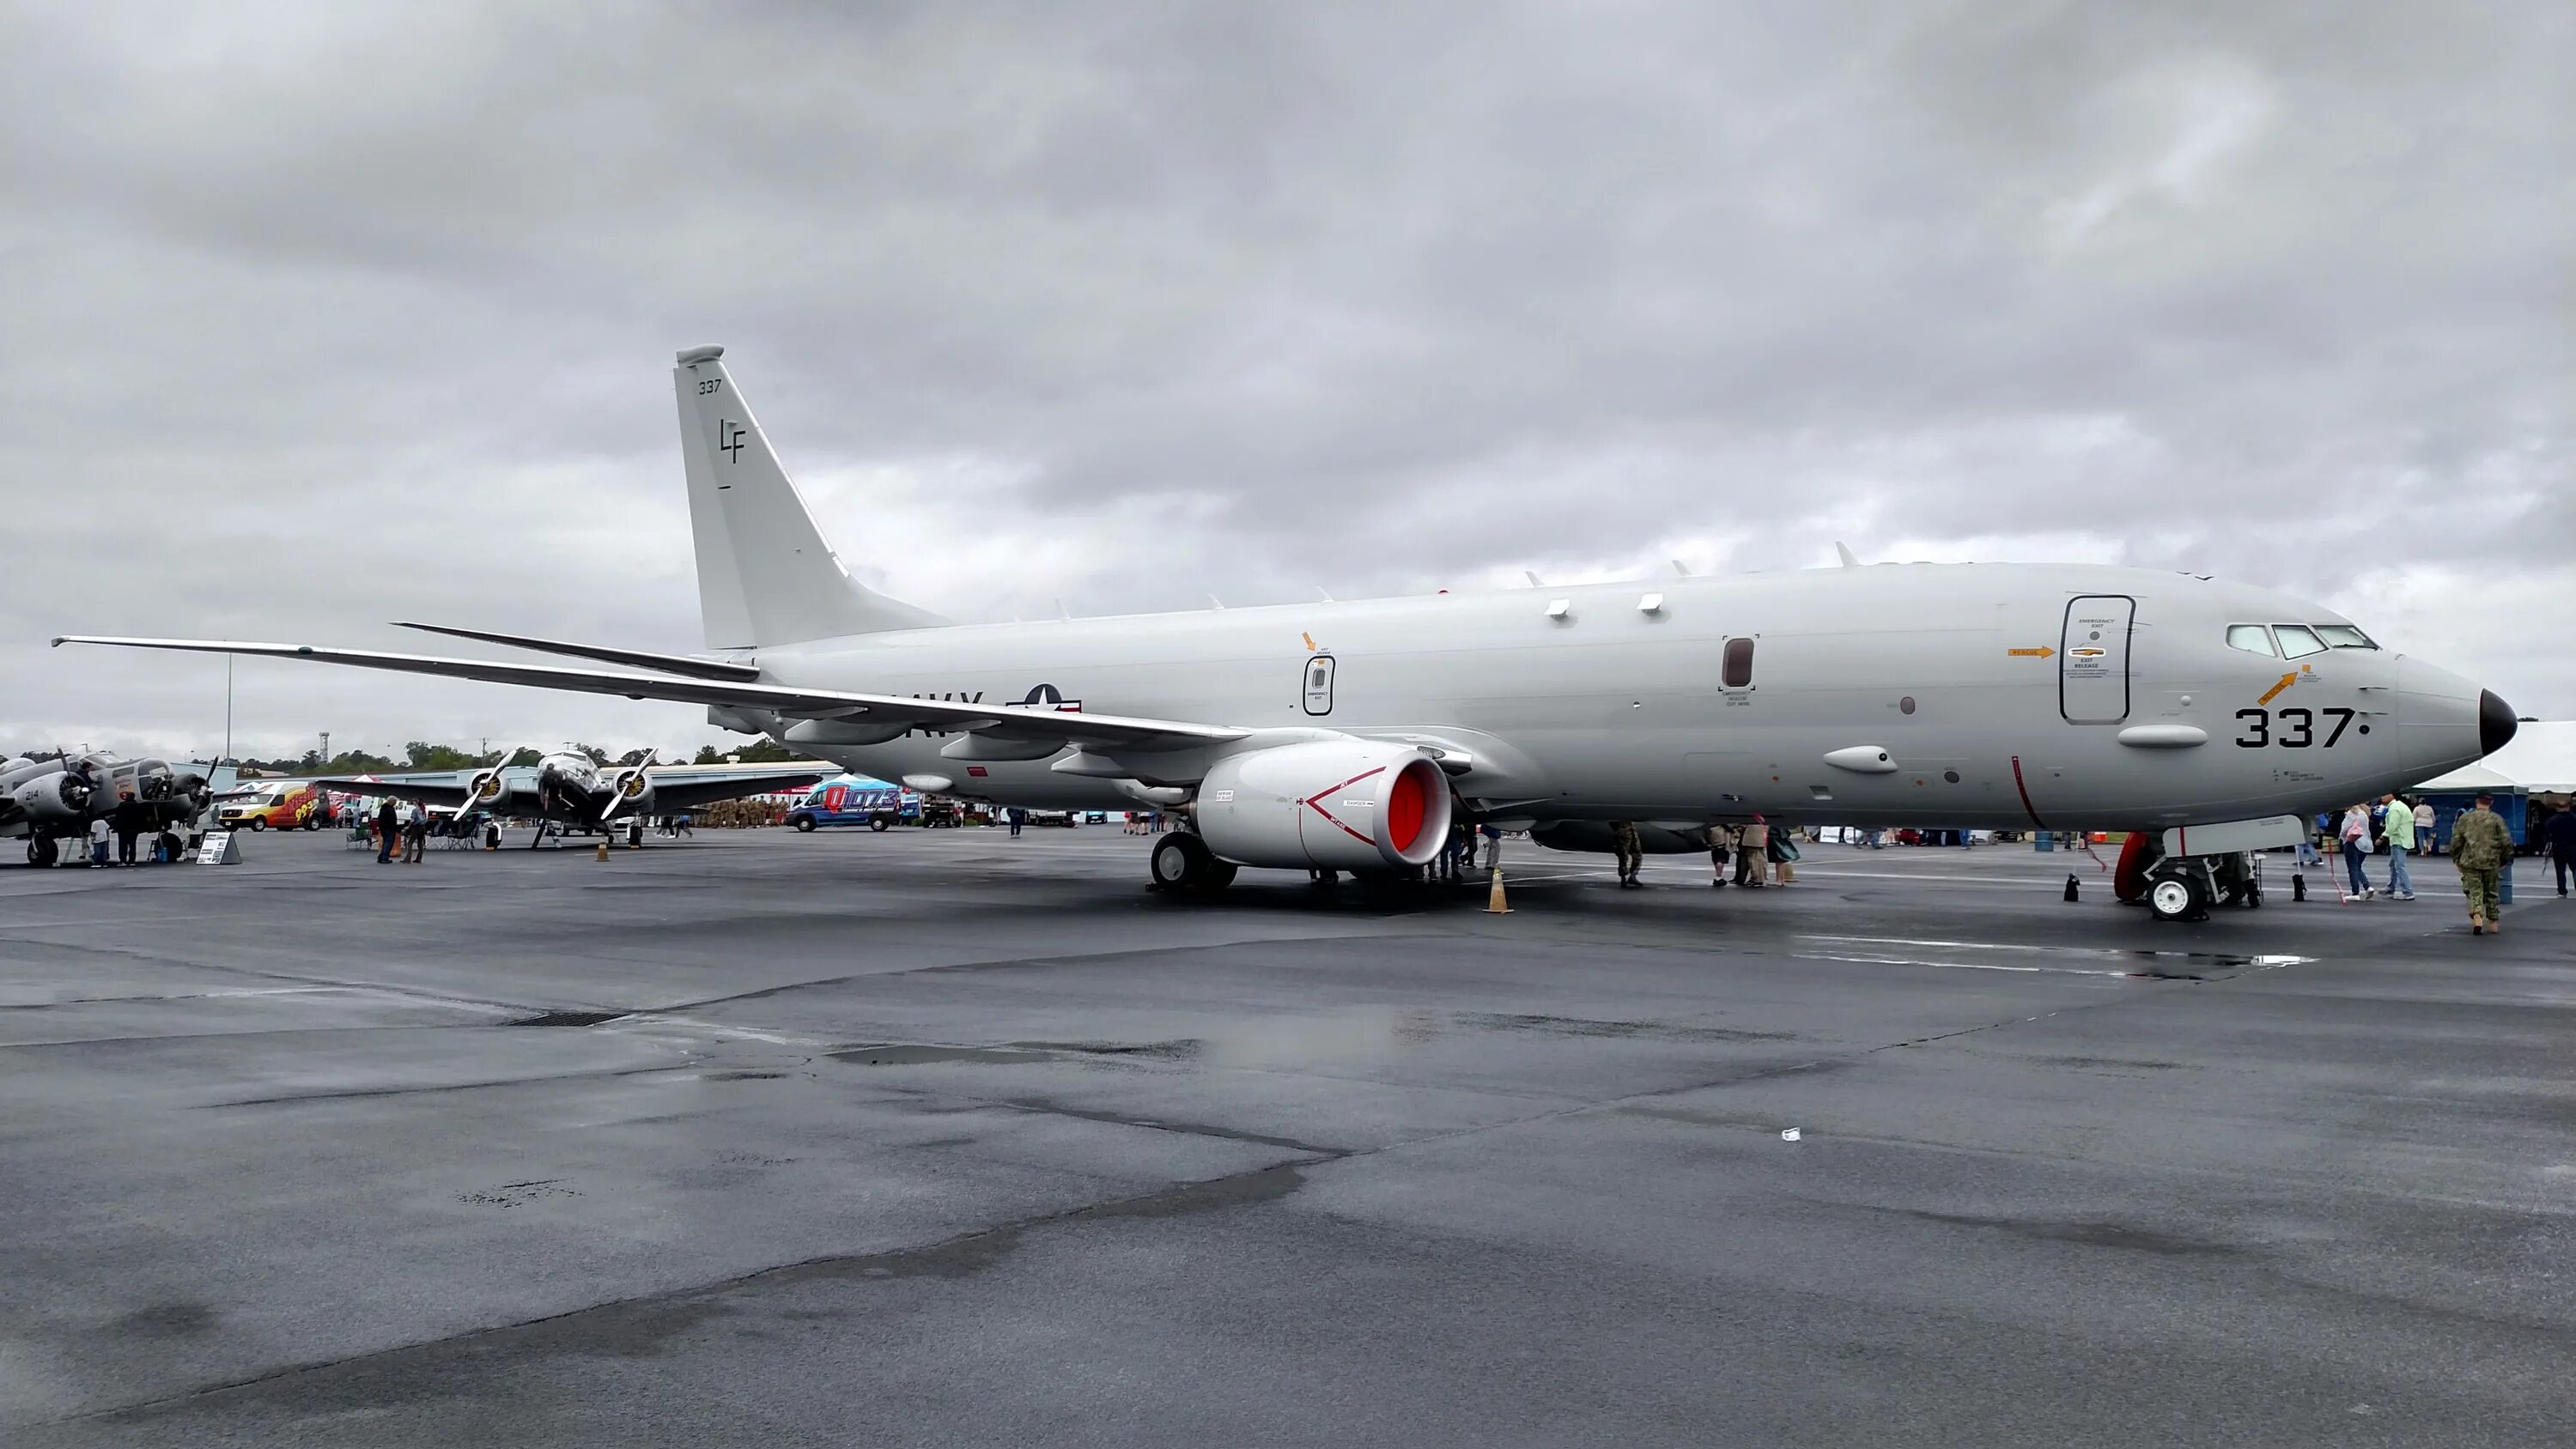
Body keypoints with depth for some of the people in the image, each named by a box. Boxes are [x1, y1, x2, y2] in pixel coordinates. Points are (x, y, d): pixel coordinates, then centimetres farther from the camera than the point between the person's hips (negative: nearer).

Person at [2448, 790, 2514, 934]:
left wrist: (2456, 858, 15)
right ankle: (2493, 923, 19)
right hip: (2491, 862, 0)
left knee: (2474, 891, 0)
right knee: (2491, 892, 13)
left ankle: (2477, 917, -22)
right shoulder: (2497, 819, -2)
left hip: (2470, 861, 0)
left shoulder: (2465, 819, 1)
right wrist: (2506, 858, 10)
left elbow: (2456, 840, 2)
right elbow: (2506, 841, -3)